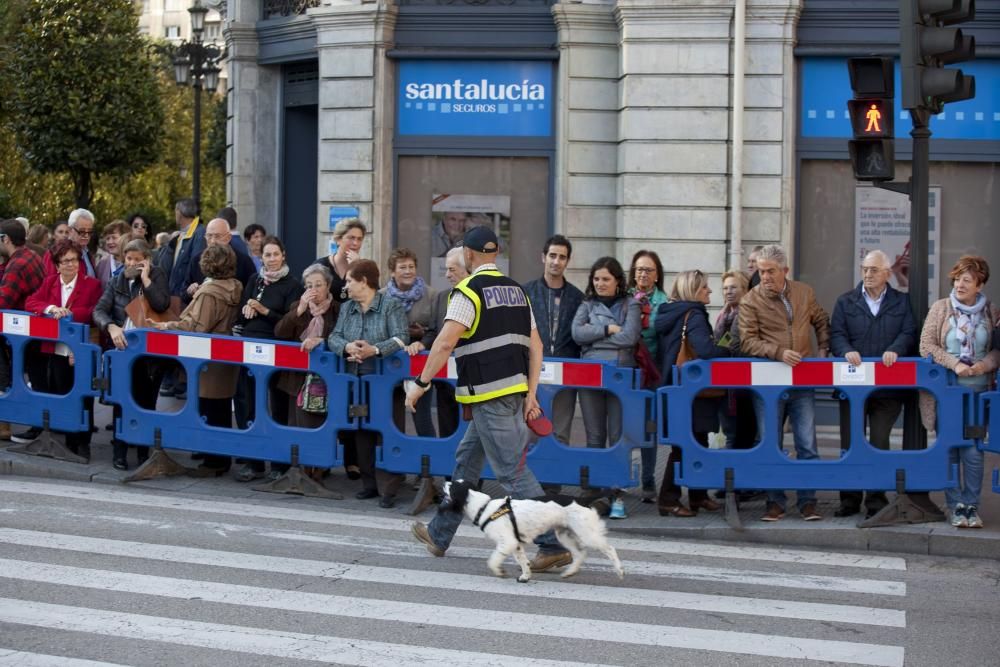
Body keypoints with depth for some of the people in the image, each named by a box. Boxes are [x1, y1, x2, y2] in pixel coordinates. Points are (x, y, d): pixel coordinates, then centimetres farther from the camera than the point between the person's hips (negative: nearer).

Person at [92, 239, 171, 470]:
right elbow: (99, 311, 1)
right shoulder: (116, 282, 11)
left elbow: (161, 305, -11)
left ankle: (143, 451, 11)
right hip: (122, 348, 1)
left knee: (146, 402, 0)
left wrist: (145, 278, -10)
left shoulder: (156, 277, 6)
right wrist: (112, 327, -18)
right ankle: (119, 451, 4)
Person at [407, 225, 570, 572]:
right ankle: (439, 534, 29)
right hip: (514, 388, 9)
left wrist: (421, 383, -11)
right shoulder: (516, 290, 15)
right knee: (466, 460, 19)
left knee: (512, 470, -7)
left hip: (489, 394, -9)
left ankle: (553, 545, -9)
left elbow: (445, 343, -18)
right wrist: (531, 394, 11)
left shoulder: (469, 291, -9)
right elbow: (535, 346, 11)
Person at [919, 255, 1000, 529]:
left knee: (973, 450, -1)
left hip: (978, 390, 0)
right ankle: (955, 505, 10)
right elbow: (926, 345, -3)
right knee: (949, 449, 3)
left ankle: (971, 506, 9)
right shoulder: (940, 308, 2)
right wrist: (954, 364, -14)